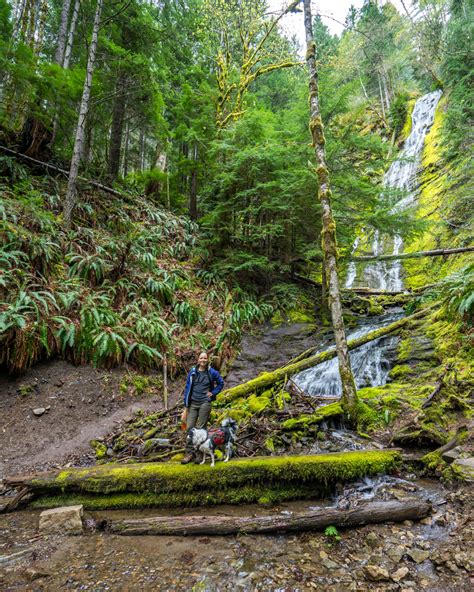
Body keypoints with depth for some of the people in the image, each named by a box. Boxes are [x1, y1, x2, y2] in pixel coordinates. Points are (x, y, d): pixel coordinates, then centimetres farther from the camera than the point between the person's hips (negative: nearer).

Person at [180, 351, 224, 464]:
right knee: (189, 427, -2)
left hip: (205, 403, -2)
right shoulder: (192, 372, 3)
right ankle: (189, 453, 8)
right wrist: (186, 406, 5)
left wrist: (213, 393, 1)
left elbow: (221, 383, 15)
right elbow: (187, 388, 6)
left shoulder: (212, 372, 0)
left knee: (200, 428, 0)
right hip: (193, 403, 2)